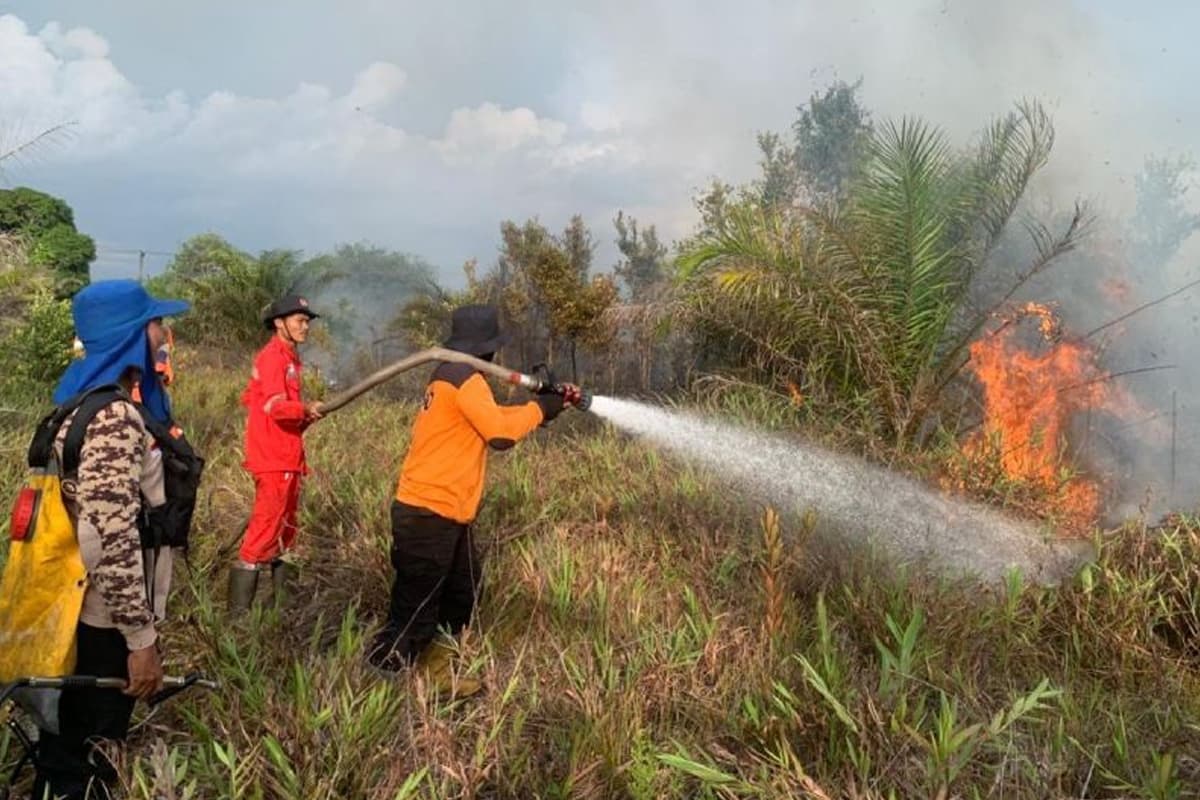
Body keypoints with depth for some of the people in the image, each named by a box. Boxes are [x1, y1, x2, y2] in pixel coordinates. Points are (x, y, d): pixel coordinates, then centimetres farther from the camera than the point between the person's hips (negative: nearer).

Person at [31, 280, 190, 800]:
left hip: (80, 609, 9)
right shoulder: (113, 415, -25)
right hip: (105, 619, -9)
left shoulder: (90, 397, 7)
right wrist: (142, 637, -22)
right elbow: (113, 539, -28)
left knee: (71, 748, 24)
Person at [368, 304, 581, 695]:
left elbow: (492, 417, 18)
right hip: (428, 516, -11)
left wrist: (548, 402, 11)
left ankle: (436, 675, 31)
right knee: (413, 616, -5)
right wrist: (540, 409, -6)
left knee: (460, 597, 21)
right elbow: (500, 434, -21)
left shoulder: (451, 376, 16)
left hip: (444, 514, 11)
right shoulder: (465, 378, -15)